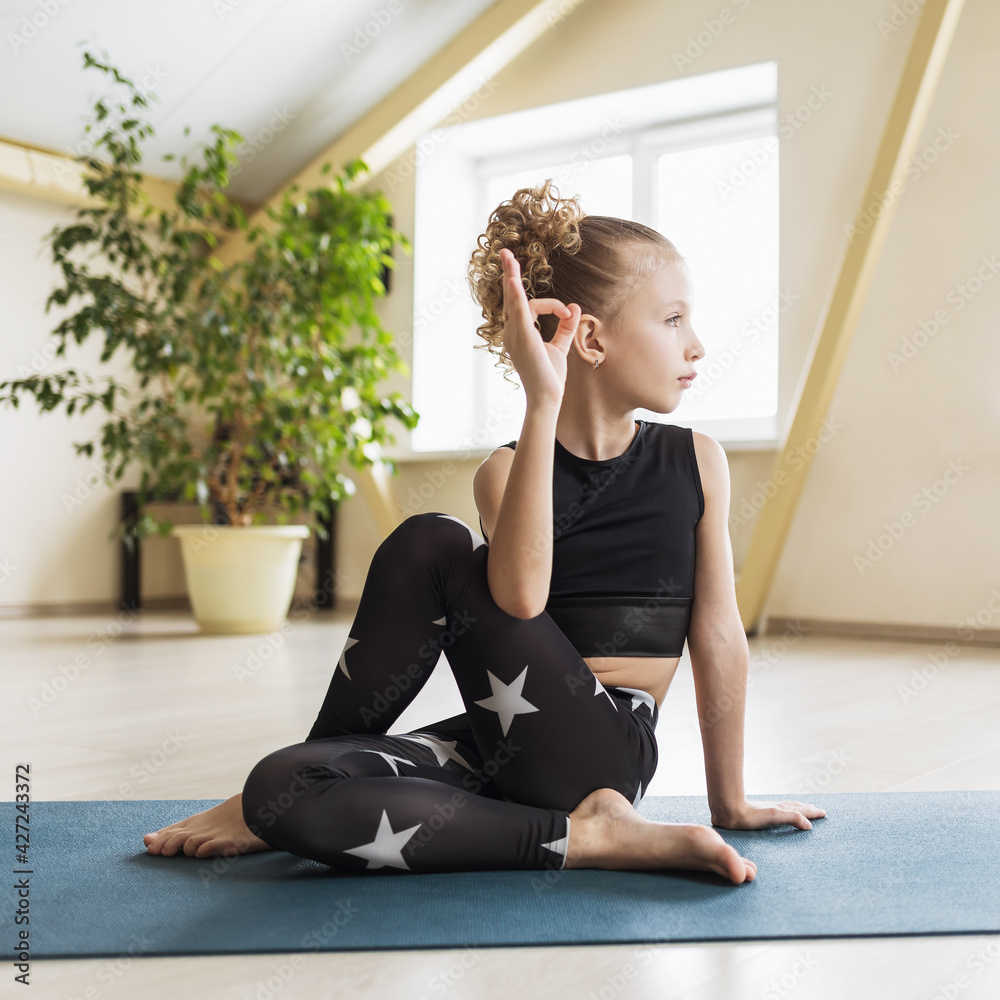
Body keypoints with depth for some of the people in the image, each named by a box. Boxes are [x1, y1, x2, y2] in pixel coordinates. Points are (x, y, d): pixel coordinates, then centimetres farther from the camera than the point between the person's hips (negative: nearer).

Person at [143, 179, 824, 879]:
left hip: (602, 759, -1)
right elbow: (520, 597, -22)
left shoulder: (697, 462, 3)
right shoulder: (508, 471, 0)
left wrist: (730, 803, 12)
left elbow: (719, 636, 6)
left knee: (433, 546, -20)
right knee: (283, 791, -22)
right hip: (497, 745, 1)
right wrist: (543, 404, -27)